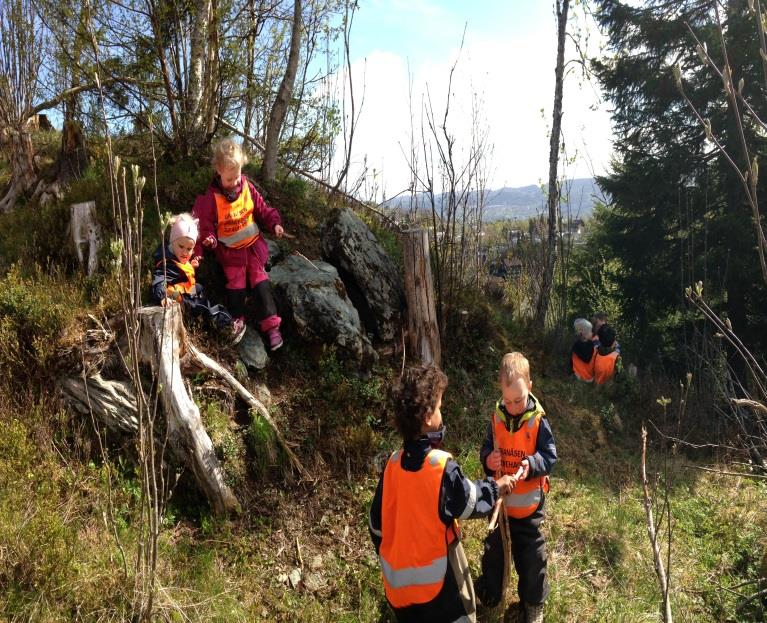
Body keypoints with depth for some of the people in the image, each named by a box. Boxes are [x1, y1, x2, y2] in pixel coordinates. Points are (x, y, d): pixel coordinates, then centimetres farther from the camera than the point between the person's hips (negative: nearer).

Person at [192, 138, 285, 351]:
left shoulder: (247, 187, -6)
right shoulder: (211, 197, -14)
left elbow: (262, 208, 5)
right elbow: (205, 223, -6)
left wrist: (274, 223, -8)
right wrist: (208, 238, -24)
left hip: (253, 244, 2)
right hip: (230, 251, -2)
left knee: (260, 282, -1)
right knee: (236, 284, 0)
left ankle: (271, 325, -2)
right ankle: (238, 321, 14)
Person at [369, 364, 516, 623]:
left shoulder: (393, 464, -10)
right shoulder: (442, 466, -25)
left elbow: (377, 523, 1)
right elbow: (470, 502, -7)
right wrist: (495, 487, 12)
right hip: (436, 580, -5)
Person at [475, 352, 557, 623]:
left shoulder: (538, 421, -17)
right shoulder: (496, 418, -8)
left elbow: (550, 457, -15)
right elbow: (485, 449, 0)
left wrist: (532, 464, -34)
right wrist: (488, 460, -22)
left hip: (528, 503, -3)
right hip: (499, 500, 3)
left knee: (531, 555, 14)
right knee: (493, 550, 19)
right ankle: (488, 596, 43)